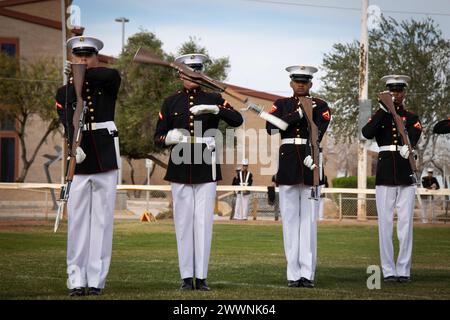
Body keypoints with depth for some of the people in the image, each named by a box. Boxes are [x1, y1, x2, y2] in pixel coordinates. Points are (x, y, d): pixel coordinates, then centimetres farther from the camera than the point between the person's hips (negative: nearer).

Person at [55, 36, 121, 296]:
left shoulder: (107, 86, 8)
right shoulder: (64, 92, 8)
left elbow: (113, 75, -19)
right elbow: (67, 122, -11)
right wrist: (73, 147, -29)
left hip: (106, 160, 0)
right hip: (79, 162, 0)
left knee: (102, 221, 0)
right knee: (78, 221, -1)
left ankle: (97, 280, 2)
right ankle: (77, 280, 1)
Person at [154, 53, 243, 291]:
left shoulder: (213, 99, 7)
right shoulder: (171, 102, 8)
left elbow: (237, 120, -8)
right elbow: (158, 138, 5)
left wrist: (213, 108, -23)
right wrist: (170, 137, -18)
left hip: (206, 168, -1)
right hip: (180, 167, 1)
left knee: (204, 221, -2)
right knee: (183, 222, 1)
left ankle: (201, 277, 1)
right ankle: (186, 278, 5)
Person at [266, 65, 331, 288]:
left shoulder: (320, 106, 7)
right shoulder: (281, 104, 11)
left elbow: (317, 134, -9)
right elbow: (270, 127, -8)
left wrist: (310, 156, -25)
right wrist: (298, 114, -14)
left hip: (309, 163, -1)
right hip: (288, 166, 1)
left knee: (309, 219, -1)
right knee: (290, 219, 1)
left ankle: (307, 274, -1)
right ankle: (293, 274, 3)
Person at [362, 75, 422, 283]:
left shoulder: (412, 118, 10)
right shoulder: (380, 116, 9)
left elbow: (414, 137, -8)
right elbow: (367, 133, -11)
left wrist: (407, 147, -27)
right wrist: (384, 109, -14)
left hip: (406, 176, 0)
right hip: (384, 176, 0)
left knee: (405, 224, -2)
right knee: (385, 224, -1)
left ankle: (404, 270, 2)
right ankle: (388, 271, 3)